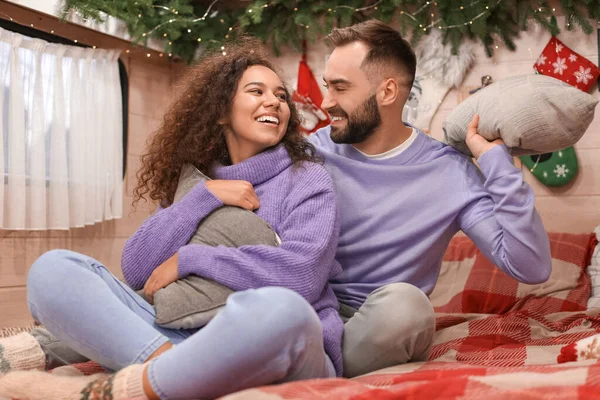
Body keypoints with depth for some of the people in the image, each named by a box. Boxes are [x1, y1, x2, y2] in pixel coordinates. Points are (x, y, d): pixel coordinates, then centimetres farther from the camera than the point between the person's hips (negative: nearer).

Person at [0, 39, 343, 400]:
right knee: (53, 268, -7)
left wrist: (188, 258, -9)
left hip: (287, 351, -3)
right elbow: (136, 270, 3)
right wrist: (205, 195, -5)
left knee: (278, 308, -42)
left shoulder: (307, 178, 4)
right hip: (194, 342, 4)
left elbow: (302, 274, -15)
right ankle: (170, 363, -26)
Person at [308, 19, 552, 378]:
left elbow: (532, 267, -14)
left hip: (381, 329, 0)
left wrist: (495, 158, -16)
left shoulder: (447, 171, -6)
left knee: (402, 302, -35)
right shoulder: (314, 151, 2)